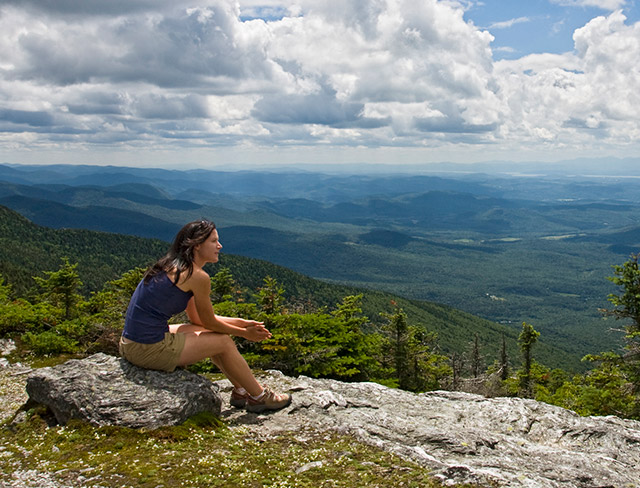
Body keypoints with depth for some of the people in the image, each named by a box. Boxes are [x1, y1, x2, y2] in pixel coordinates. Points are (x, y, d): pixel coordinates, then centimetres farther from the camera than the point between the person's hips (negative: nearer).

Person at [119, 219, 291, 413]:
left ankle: (241, 391, 33)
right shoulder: (198, 276, -15)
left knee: (209, 333, 22)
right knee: (224, 342, 4)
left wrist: (242, 323, 19)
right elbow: (209, 322, -3)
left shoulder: (173, 267, 14)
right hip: (150, 350, -9)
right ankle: (259, 397, 21)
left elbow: (197, 318, 19)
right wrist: (245, 333, 13)